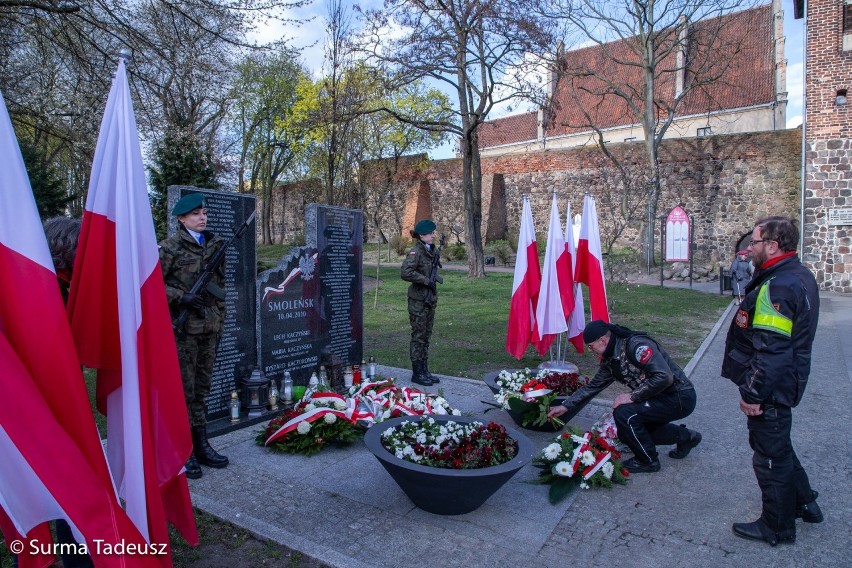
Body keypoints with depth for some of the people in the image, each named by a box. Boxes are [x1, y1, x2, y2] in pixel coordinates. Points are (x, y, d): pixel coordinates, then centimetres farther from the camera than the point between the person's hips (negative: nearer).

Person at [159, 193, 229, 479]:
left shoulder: (215, 244, 11)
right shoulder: (171, 247, -5)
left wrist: (220, 319, 14)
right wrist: (182, 297, -16)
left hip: (209, 326, 5)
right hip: (182, 327, -5)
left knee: (202, 388, 12)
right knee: (183, 389, 1)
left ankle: (200, 444, 23)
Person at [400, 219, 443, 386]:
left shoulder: (433, 251, 10)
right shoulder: (415, 252, -14)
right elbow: (405, 272, -28)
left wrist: (436, 277, 9)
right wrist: (426, 280, -21)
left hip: (430, 299, 8)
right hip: (418, 300, -8)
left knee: (426, 336, 13)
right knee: (418, 336, 0)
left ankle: (424, 371, 23)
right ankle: (417, 373, 9)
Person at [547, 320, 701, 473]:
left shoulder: (636, 345, -24)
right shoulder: (609, 361, 4)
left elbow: (664, 377, -31)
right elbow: (592, 387, 13)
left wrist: (632, 396, -24)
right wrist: (565, 407, 12)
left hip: (680, 398, -9)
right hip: (660, 397, 9)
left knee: (624, 414, -23)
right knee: (627, 431, 15)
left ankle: (648, 461, 0)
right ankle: (685, 436, 27)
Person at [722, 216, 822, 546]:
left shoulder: (778, 286, -27)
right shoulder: (799, 276, 8)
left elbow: (770, 350, -29)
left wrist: (753, 393, -21)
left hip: (771, 389, -10)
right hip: (786, 382, 10)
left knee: (771, 456, 7)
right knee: (779, 447, 27)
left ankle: (777, 528, 24)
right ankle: (804, 504, 43)